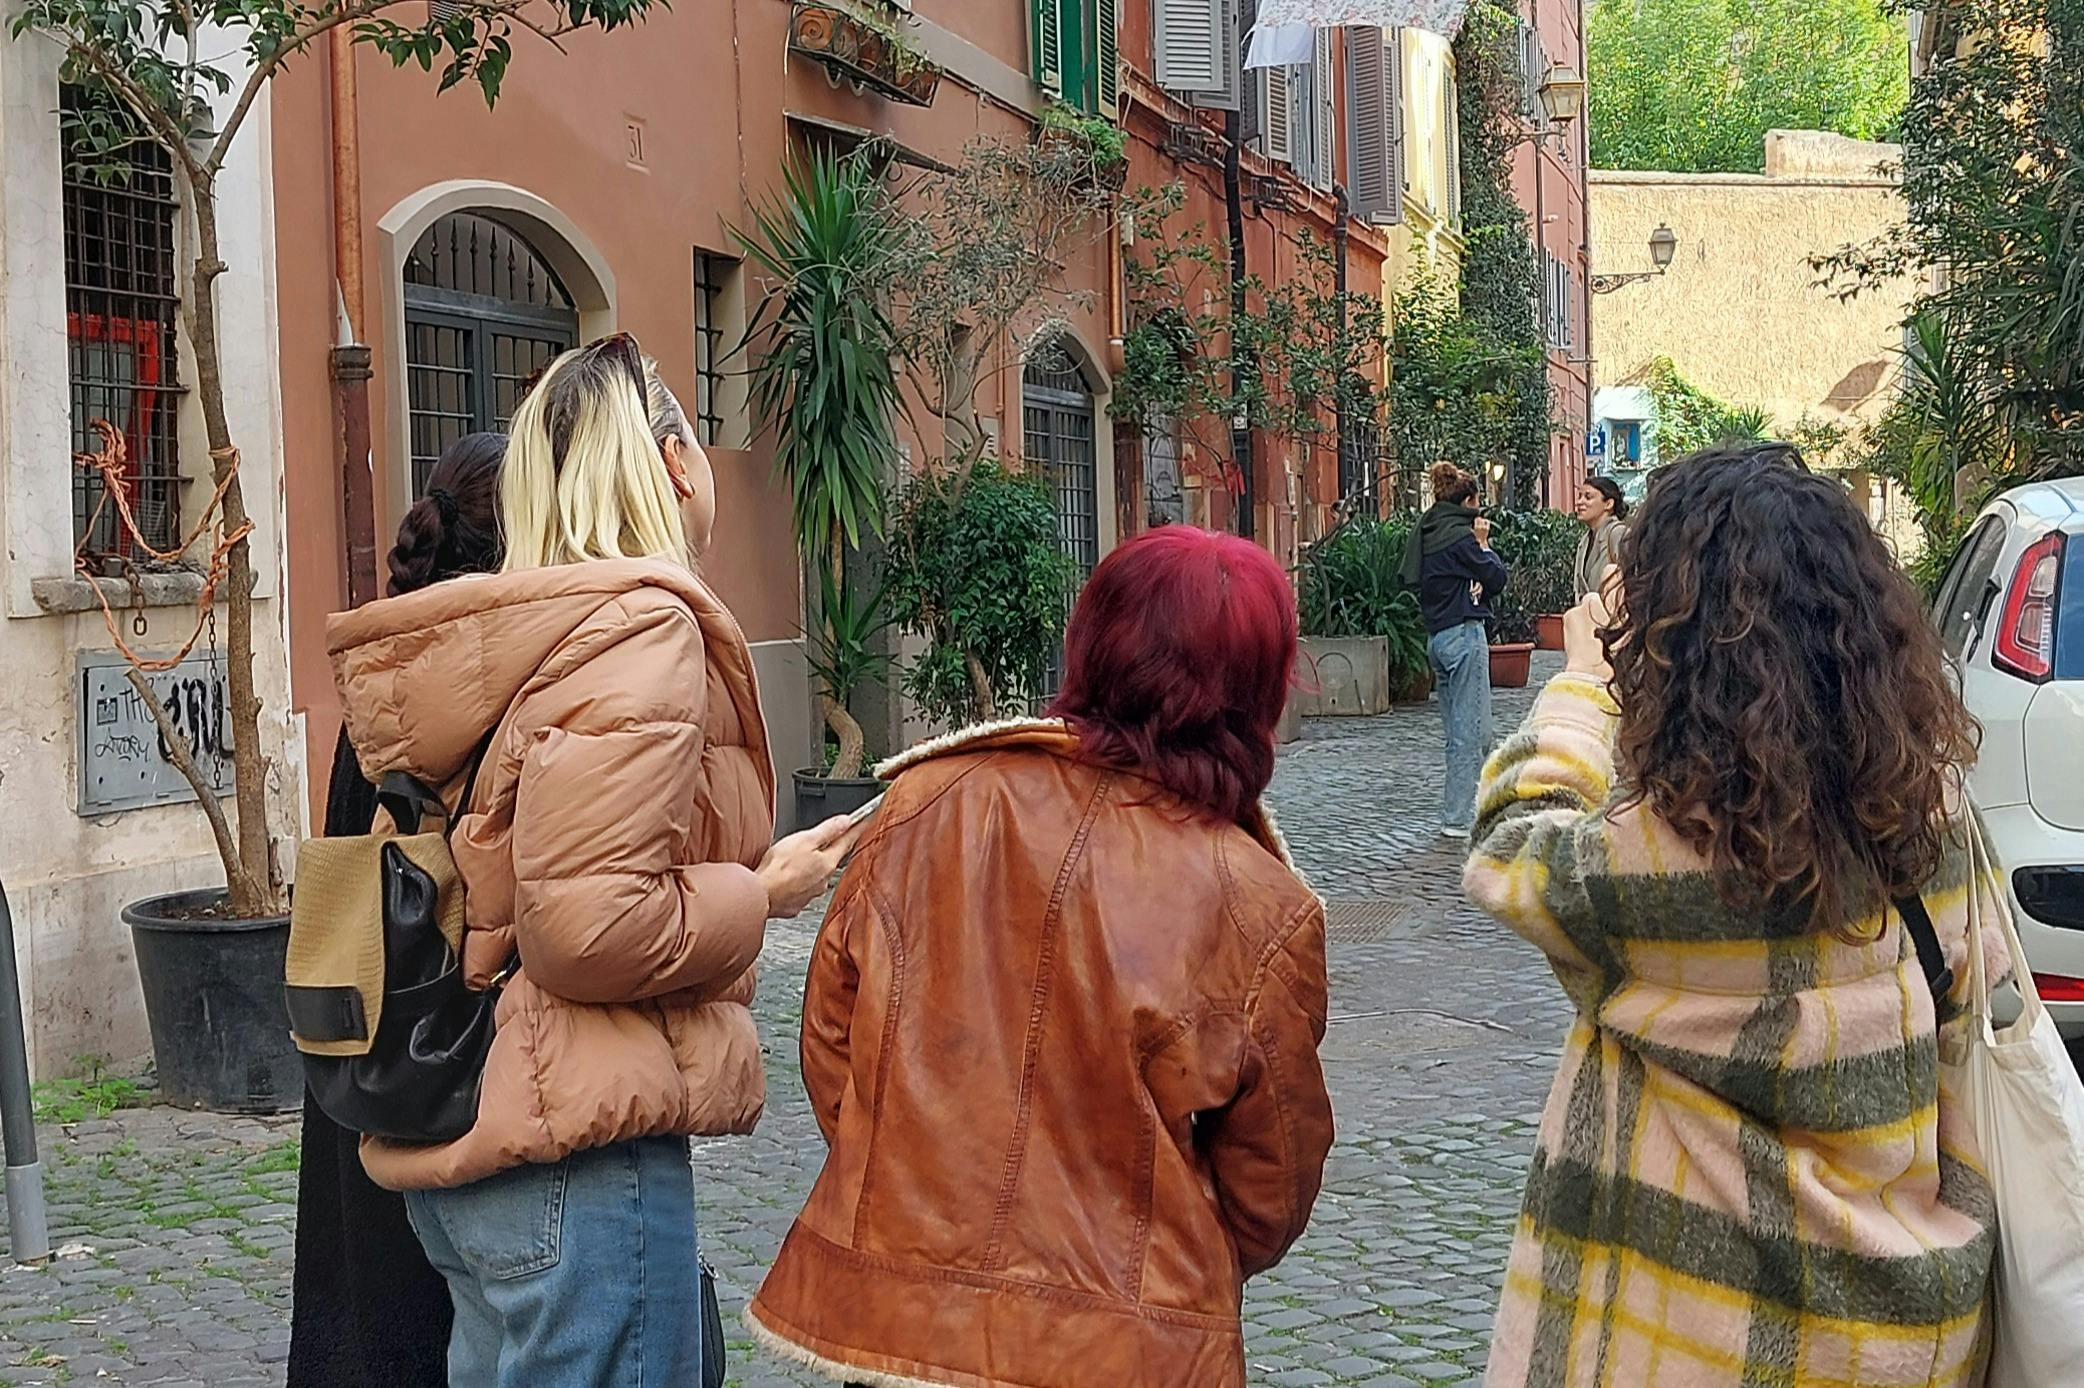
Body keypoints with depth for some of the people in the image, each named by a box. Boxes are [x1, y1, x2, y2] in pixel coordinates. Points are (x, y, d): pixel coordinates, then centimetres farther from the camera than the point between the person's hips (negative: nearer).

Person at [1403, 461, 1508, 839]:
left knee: (1458, 728, 16)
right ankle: (1458, 818, -3)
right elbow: (1497, 578, -9)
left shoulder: (1427, 533, 12)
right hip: (1464, 634, -9)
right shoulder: (1460, 535, -13)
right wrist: (1484, 542, 3)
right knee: (1473, 730, -4)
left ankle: (1457, 810, 21)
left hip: (1437, 635, 9)